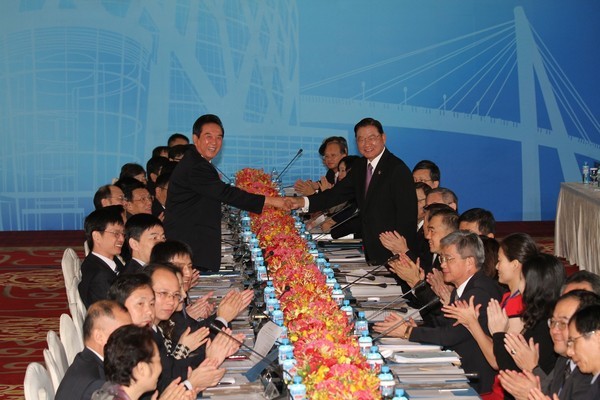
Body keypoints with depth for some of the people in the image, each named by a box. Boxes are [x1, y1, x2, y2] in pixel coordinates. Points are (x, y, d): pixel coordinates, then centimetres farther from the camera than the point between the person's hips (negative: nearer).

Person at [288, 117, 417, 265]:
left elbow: (407, 216, -17)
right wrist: (303, 202, -9)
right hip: (370, 251, 7)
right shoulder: (360, 167, 10)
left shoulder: (398, 169, -14)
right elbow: (339, 192, 4)